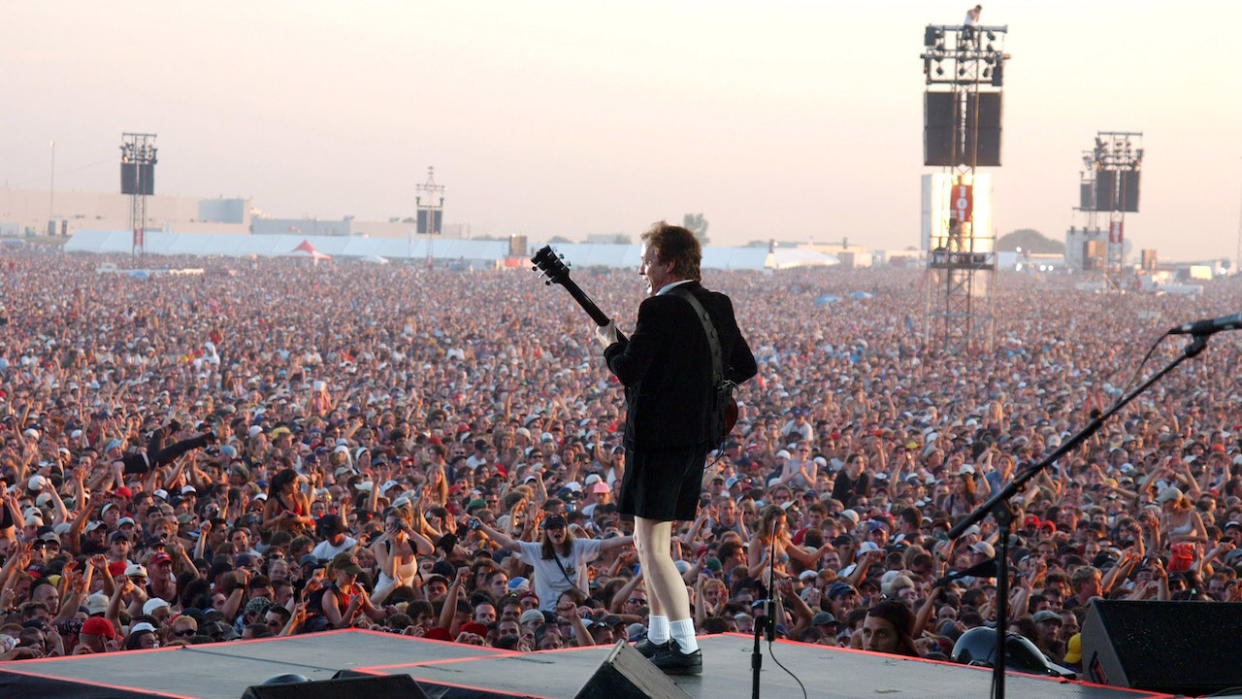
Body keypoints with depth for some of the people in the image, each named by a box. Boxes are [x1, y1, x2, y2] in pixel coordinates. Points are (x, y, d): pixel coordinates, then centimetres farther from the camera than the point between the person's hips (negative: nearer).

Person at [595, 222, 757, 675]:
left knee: (653, 547, -6)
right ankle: (659, 638, 27)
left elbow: (628, 370, -18)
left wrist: (610, 344, 2)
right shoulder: (719, 306, 9)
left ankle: (687, 649, -12)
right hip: (697, 438, 9)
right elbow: (745, 368, 14)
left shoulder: (658, 309, -16)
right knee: (649, 541, 21)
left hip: (657, 439, -9)